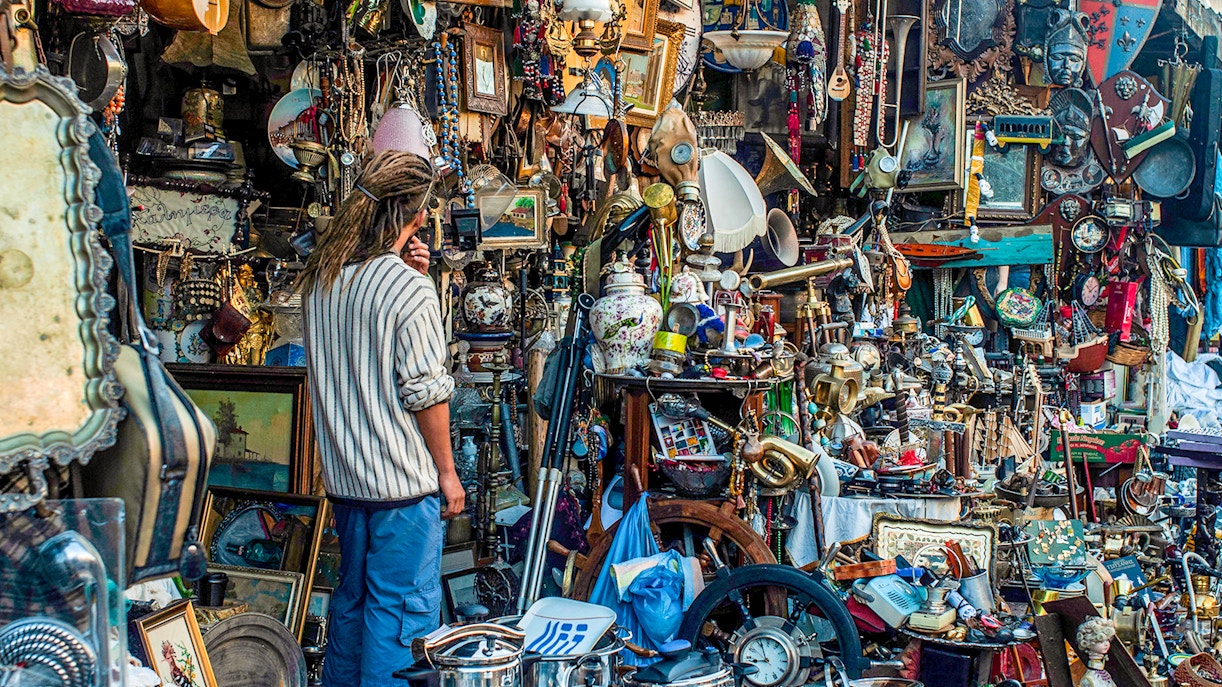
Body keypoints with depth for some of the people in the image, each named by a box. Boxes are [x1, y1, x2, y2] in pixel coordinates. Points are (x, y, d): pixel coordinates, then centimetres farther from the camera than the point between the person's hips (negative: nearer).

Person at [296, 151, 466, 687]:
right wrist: (447, 472, -5)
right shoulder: (410, 287, -16)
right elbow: (425, 392, -15)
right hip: (404, 481, -7)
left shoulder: (320, 279, 5)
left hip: (344, 477, 7)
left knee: (352, 599, 20)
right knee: (402, 610, 3)